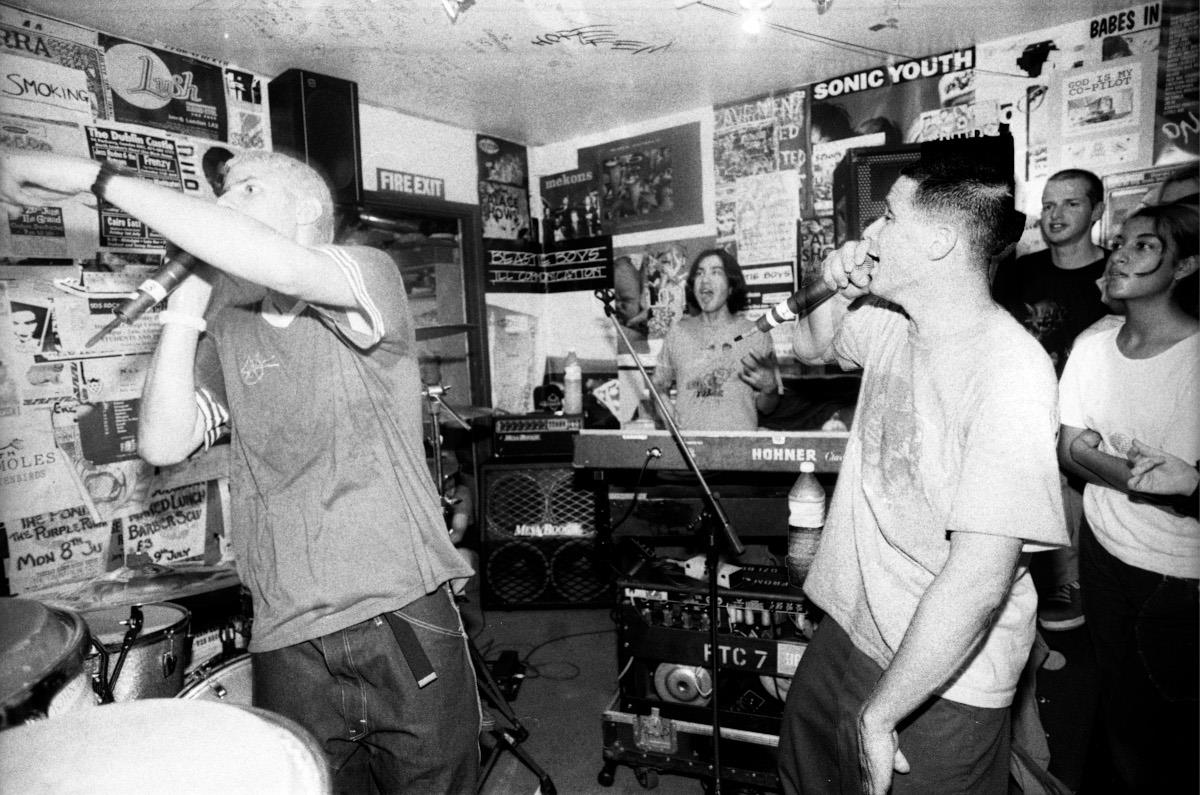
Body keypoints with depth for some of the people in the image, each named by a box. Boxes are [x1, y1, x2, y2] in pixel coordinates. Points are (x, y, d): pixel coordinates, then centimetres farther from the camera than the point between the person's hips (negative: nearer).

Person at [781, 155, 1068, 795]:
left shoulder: (1010, 370, -27)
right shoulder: (890, 321, -2)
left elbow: (978, 581, -29)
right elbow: (810, 346, 19)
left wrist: (878, 714, -22)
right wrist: (840, 293, -3)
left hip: (941, 684, -7)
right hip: (850, 627, 8)